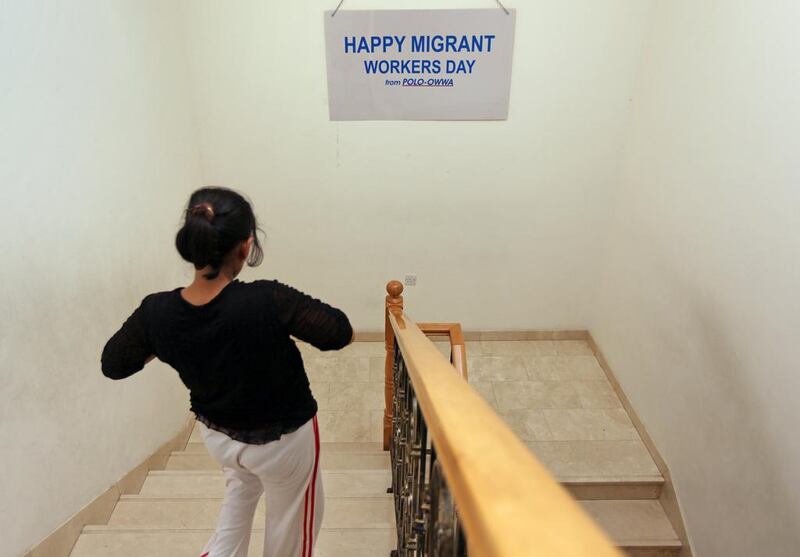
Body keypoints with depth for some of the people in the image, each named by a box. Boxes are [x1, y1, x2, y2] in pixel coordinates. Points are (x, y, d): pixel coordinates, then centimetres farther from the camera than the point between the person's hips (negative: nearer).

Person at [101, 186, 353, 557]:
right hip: (282, 441, -4)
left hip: (218, 436, 4)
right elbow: (340, 333, -24)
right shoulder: (267, 301, -36)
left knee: (240, 491, 39)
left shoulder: (157, 311, -22)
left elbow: (113, 365, -4)